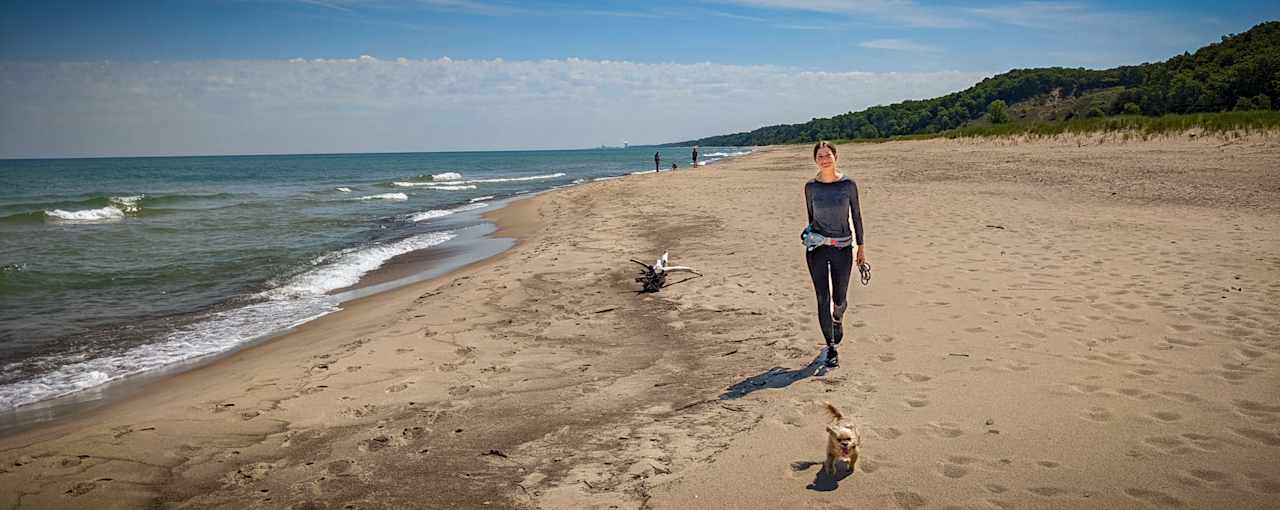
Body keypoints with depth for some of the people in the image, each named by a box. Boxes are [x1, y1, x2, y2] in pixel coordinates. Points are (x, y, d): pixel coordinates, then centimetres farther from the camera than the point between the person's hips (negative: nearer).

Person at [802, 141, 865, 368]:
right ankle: (831, 348, 7)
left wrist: (861, 247, 3)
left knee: (839, 299, 8)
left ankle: (837, 318, 45)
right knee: (823, 298, -3)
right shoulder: (811, 187, 0)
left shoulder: (848, 184, -3)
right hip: (817, 248, 0)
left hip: (843, 248, 0)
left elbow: (856, 216, 3)